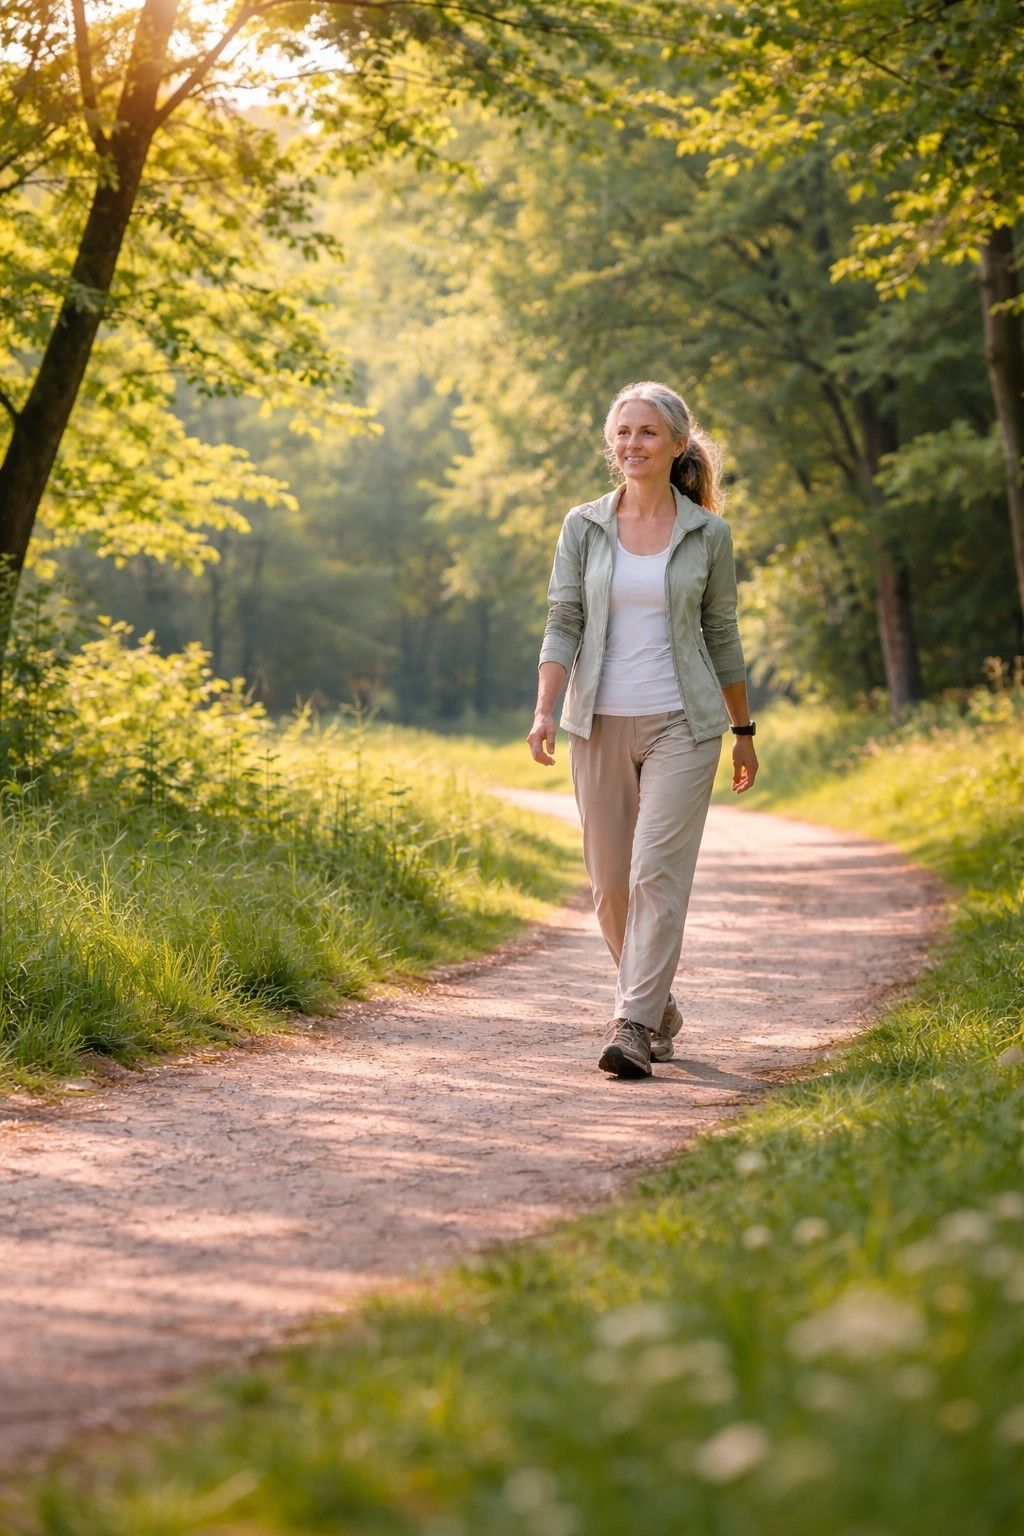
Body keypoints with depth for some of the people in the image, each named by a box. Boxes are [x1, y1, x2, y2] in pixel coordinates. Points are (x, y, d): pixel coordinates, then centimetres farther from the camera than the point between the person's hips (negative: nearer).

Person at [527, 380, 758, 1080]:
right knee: (611, 883, 7)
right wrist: (544, 710, -16)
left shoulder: (708, 534, 2)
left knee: (658, 873, -13)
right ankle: (661, 1013, 26)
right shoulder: (583, 527, 4)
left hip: (681, 722, -2)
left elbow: (723, 637, 9)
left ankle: (633, 1029, -13)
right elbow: (563, 623, -1)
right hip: (600, 724, 2)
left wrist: (744, 732, 13)